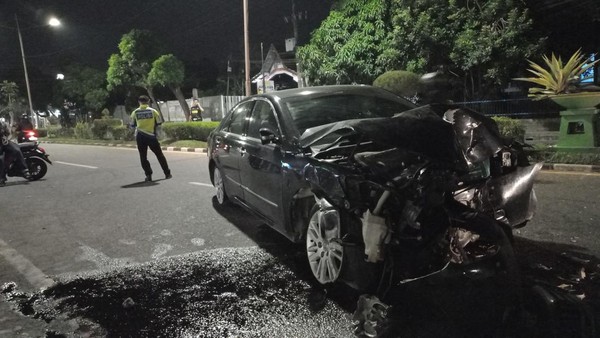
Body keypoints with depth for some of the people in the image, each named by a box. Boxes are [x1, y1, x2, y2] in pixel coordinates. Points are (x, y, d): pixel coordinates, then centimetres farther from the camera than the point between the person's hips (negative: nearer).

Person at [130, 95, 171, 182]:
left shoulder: (135, 112, 1)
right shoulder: (153, 111, -4)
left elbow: (132, 125, 9)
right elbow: (159, 122, -2)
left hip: (140, 136, 1)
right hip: (151, 136, 0)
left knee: (143, 157, 9)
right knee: (159, 155, 10)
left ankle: (148, 175, 4)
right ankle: (167, 173, 14)